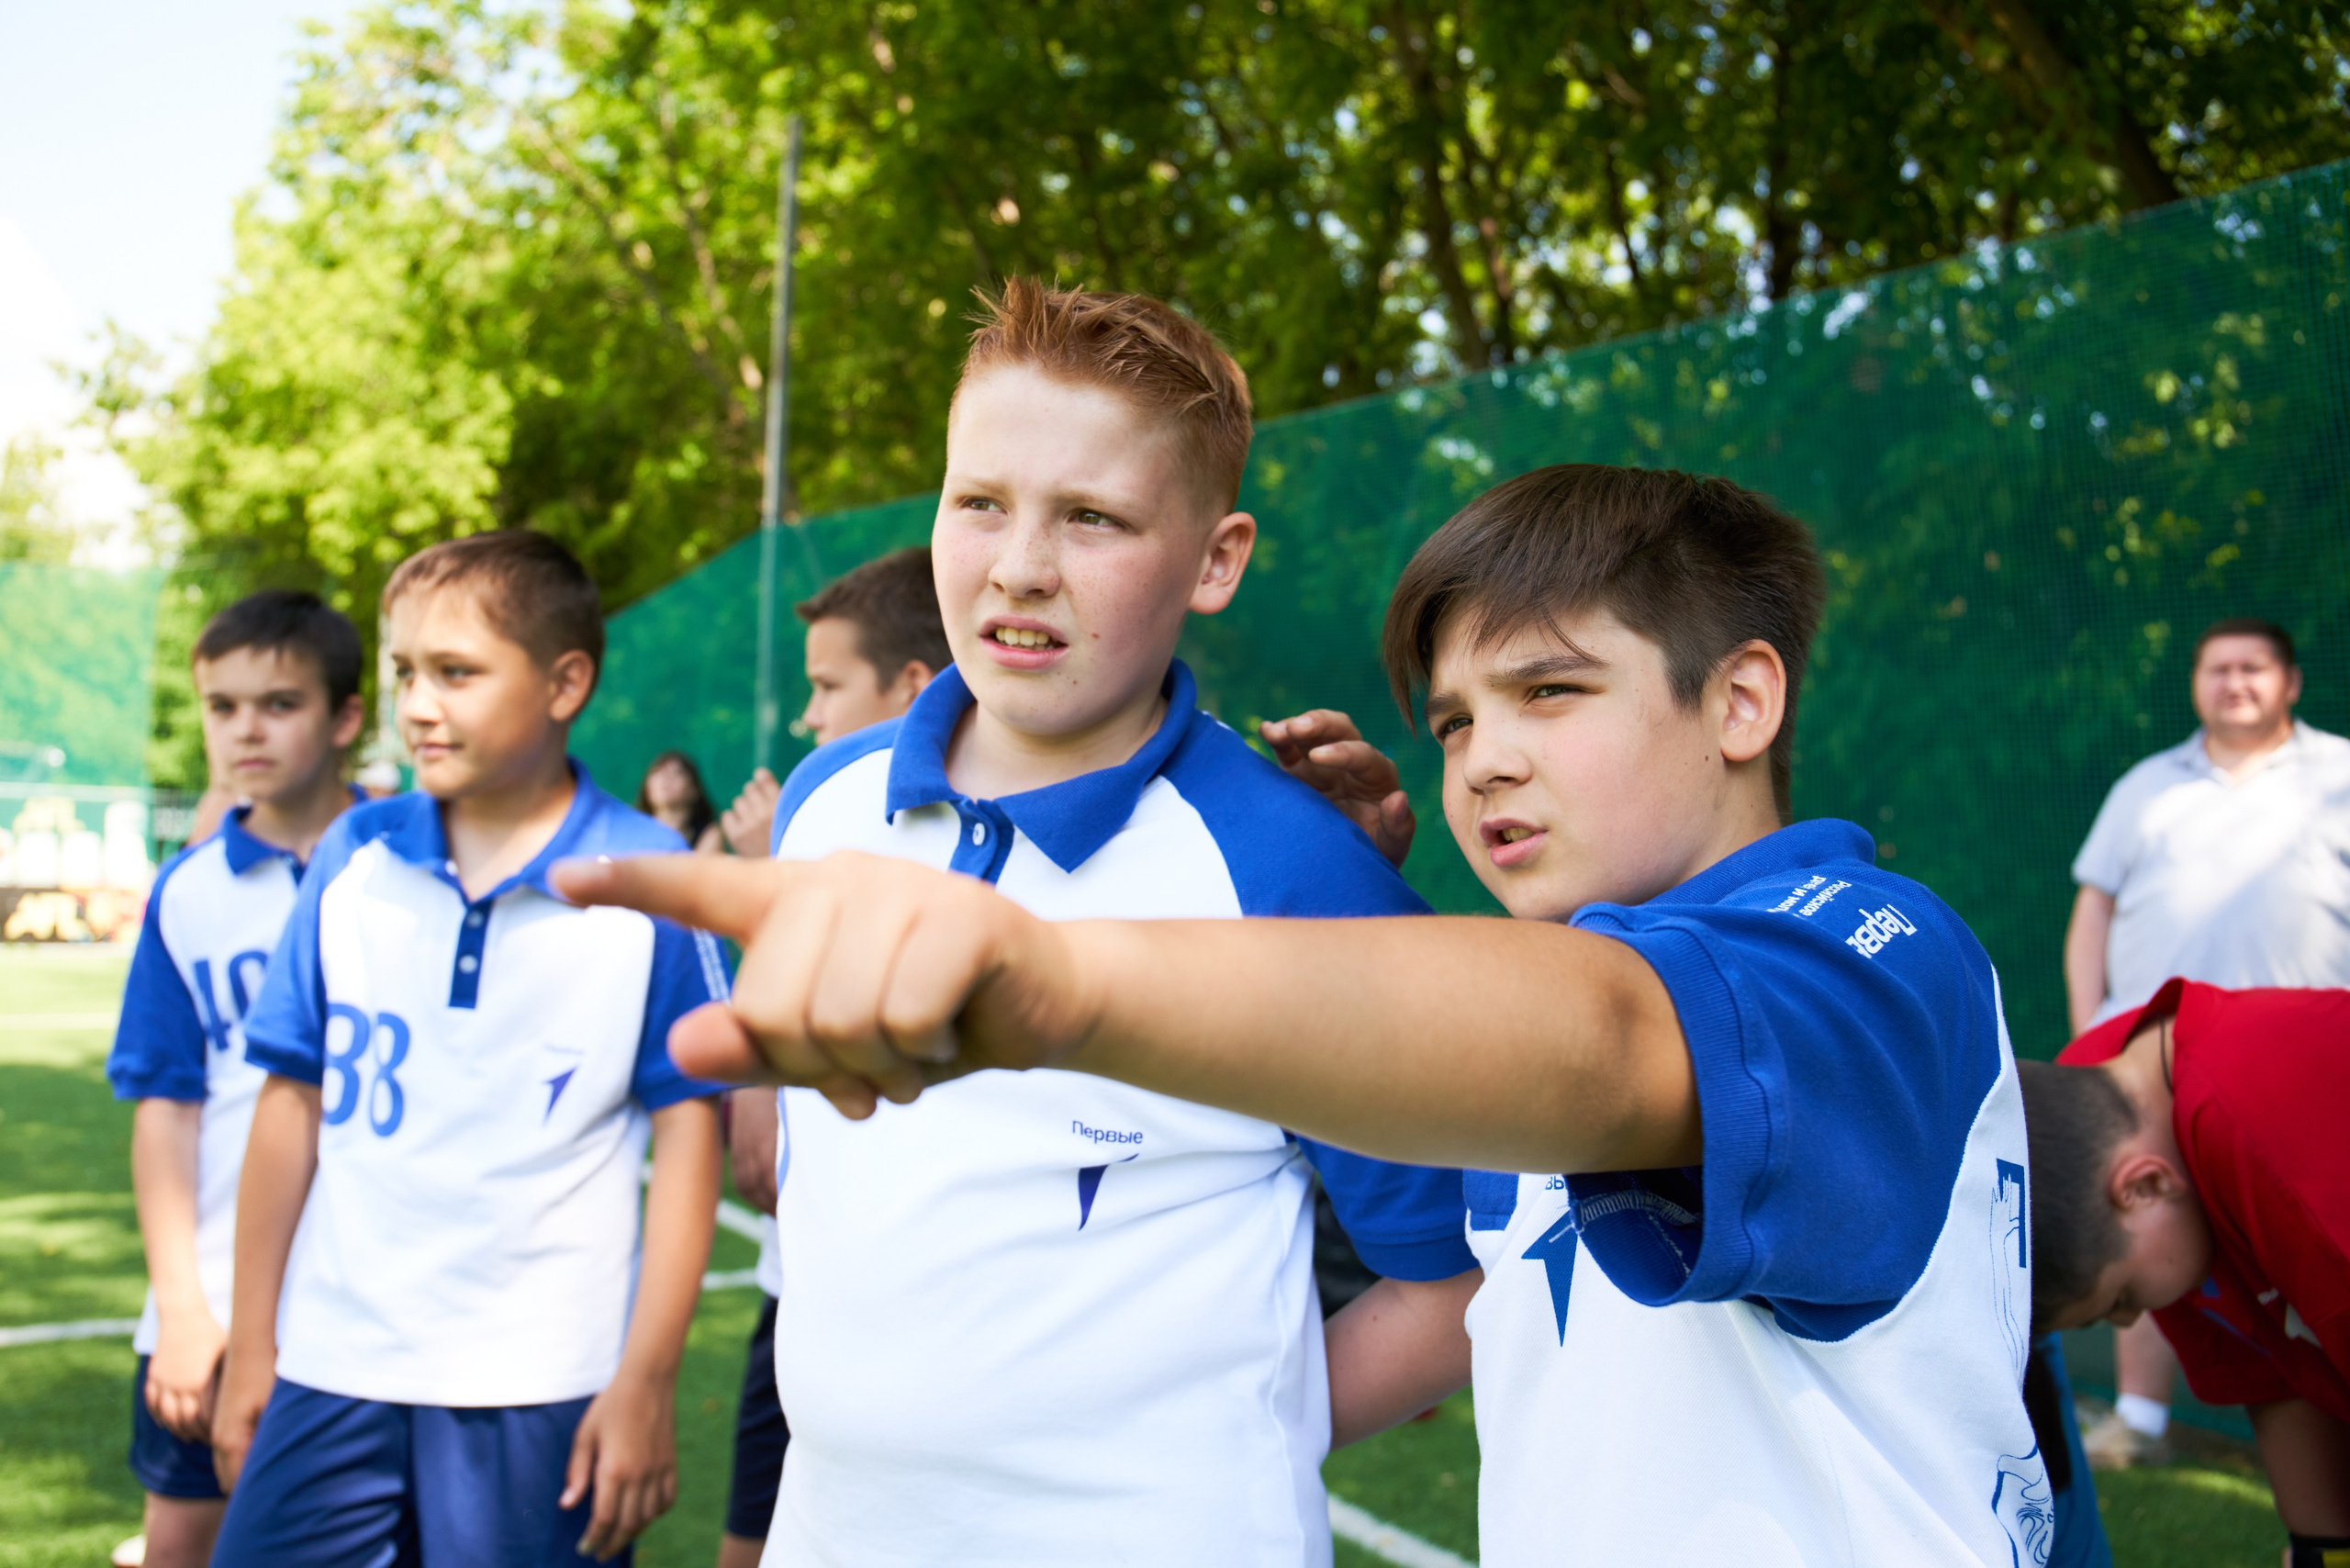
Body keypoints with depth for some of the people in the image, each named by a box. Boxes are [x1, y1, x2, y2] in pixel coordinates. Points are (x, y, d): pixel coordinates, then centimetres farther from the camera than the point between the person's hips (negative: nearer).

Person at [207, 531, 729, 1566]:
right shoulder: (351, 859, 3)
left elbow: (690, 1129, -5)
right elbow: (294, 1097, 8)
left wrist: (648, 1381, -7)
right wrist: (249, 1345, 8)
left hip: (542, 1390, -3)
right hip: (332, 1367, 3)